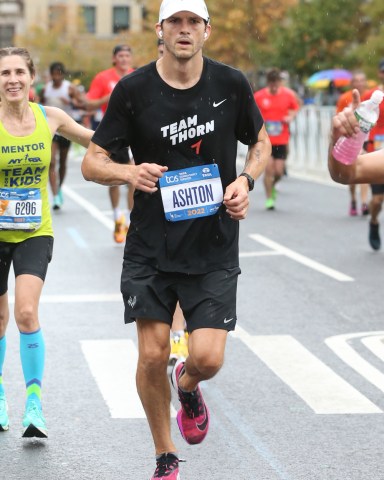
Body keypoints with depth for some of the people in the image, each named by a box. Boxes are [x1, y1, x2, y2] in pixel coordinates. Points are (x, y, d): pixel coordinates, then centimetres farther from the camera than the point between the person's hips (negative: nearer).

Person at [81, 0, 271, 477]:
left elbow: (260, 141, 15)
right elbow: (92, 162, -1)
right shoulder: (133, 89, -6)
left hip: (214, 246, 0)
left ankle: (188, 386, 30)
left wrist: (246, 180, -5)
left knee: (208, 357, -9)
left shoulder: (231, 84, -2)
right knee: (152, 356, -2)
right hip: (151, 247, 0)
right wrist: (129, 172, -22)